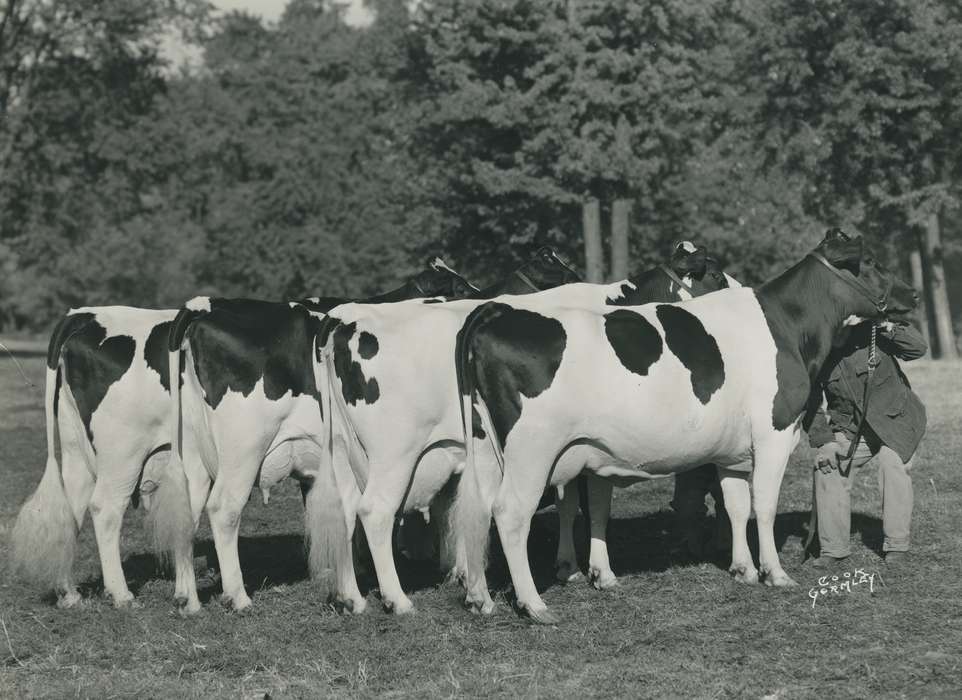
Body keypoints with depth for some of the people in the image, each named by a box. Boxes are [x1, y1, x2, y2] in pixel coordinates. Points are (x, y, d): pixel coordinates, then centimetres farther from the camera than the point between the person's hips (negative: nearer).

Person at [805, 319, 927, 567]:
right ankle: (833, 548, 0)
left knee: (893, 464, -25)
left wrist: (888, 326, -37)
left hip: (893, 420, -2)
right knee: (827, 469, -14)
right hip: (849, 430, 2)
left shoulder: (871, 331, -17)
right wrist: (823, 441, -14)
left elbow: (918, 348, -24)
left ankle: (896, 545, -10)